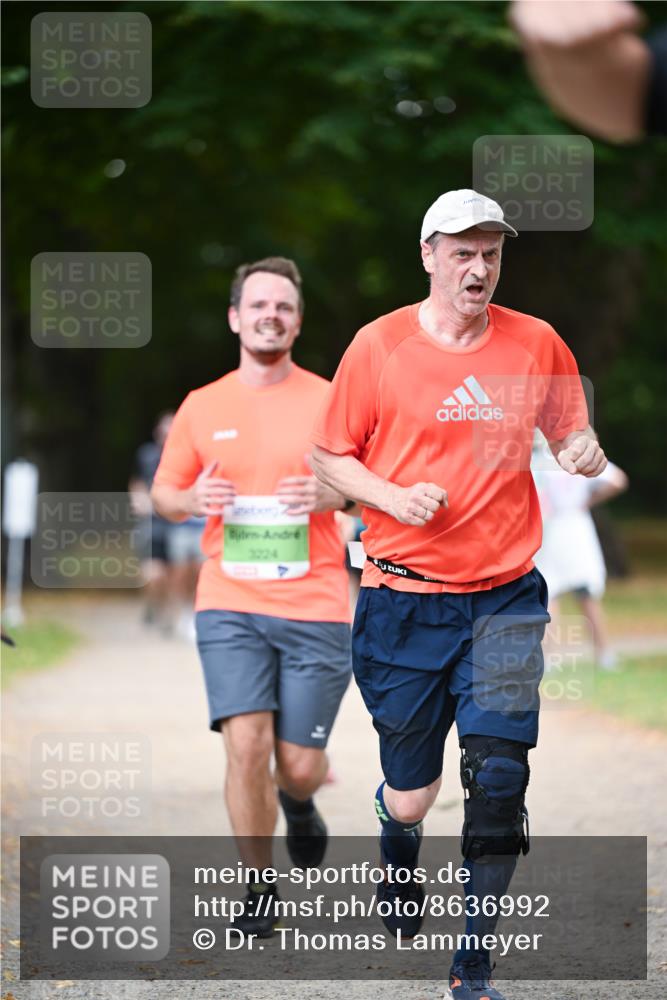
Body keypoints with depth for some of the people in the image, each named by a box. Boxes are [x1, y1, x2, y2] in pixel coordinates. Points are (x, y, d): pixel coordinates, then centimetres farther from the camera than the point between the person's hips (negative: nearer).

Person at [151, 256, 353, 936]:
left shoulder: (329, 402, 2)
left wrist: (333, 494, -15)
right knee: (246, 744, -14)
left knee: (299, 765, 0)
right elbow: (163, 493, 16)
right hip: (229, 605, 1)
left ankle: (297, 802, 39)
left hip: (314, 606, -1)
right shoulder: (201, 407, 7)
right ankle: (258, 887, 4)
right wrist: (193, 499, -7)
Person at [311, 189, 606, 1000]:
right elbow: (327, 455, 6)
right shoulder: (379, 345, -1)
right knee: (411, 795, 6)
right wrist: (394, 497, -11)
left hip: (505, 597, 1)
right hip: (405, 600, -1)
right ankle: (398, 869, 44)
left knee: (498, 778, -11)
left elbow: (570, 434, 14)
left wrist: (583, 452, -10)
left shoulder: (537, 344, 3)